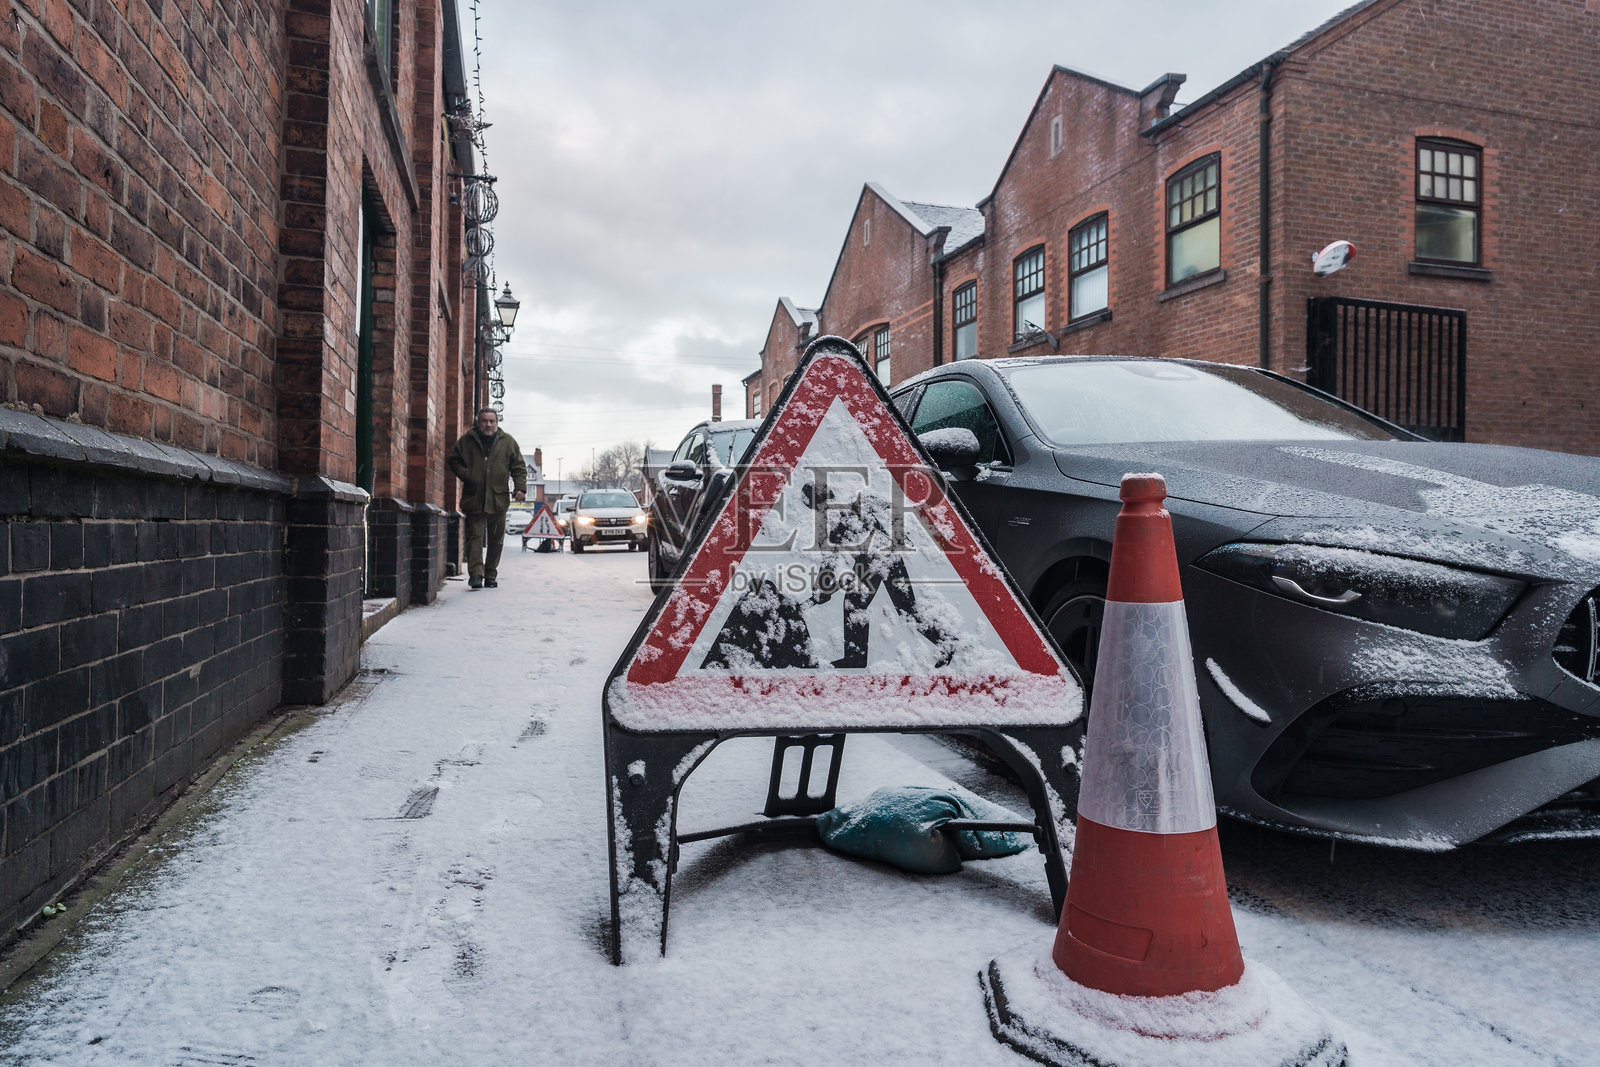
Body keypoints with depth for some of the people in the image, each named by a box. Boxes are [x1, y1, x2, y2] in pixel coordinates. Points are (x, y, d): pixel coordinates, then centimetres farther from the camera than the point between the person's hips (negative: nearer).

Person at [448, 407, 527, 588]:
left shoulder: (508, 442, 7)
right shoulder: (466, 441, 5)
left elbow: (519, 467, 9)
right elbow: (454, 460, 12)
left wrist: (520, 487, -3)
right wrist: (465, 475, -5)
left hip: (498, 500, 1)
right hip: (473, 499, -1)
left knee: (496, 541, 7)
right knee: (475, 536, -9)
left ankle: (490, 576, 17)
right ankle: (476, 574, -13)